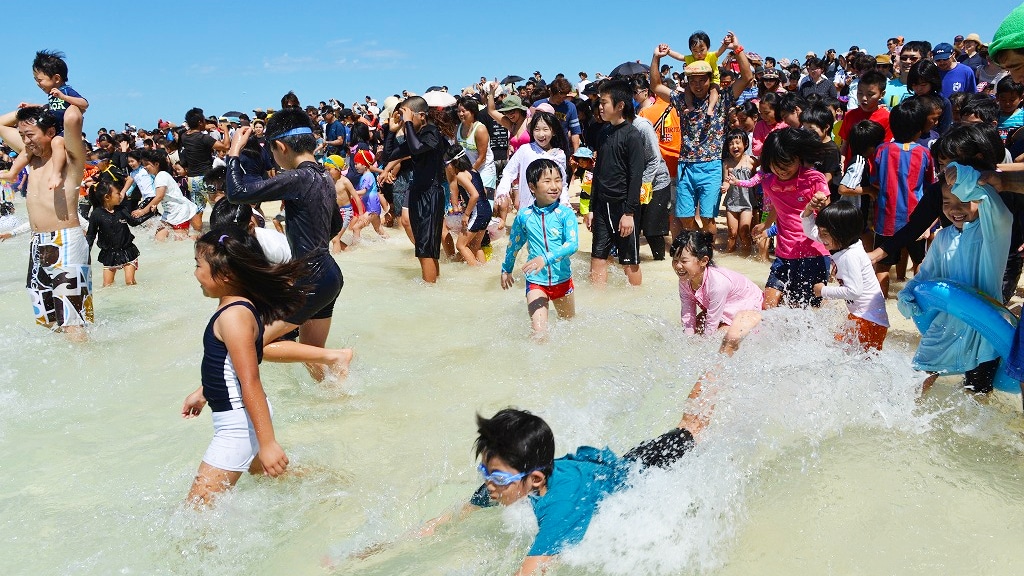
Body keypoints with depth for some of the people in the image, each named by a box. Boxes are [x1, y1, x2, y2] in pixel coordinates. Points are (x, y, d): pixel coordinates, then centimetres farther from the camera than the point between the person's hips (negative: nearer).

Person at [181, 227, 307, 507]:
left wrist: (267, 442, -28)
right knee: (259, 467, 34)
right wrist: (202, 393, 29)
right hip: (242, 417, 11)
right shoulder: (244, 306, 3)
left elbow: (250, 382, -28)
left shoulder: (233, 316, -25)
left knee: (198, 505, -6)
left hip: (238, 423, -11)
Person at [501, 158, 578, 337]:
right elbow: (514, 244, 11)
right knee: (539, 333, -16)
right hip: (535, 281, -1)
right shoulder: (524, 215, -6)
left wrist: (546, 258, -38)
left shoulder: (565, 213, -12)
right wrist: (506, 270, 22)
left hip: (562, 280, 1)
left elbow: (573, 244, -24)